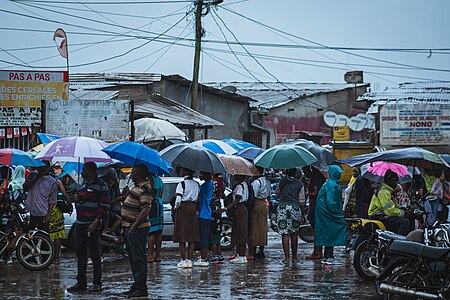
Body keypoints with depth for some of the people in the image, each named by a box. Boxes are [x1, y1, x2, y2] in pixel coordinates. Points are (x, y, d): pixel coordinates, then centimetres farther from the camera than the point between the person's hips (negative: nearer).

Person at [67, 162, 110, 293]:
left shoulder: (100, 185, -7)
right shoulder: (84, 184, 19)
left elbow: (104, 206, -12)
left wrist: (95, 223, -20)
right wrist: (76, 198, 7)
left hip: (92, 226, -8)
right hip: (79, 224, 8)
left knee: (95, 255, -3)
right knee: (81, 255, 9)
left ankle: (97, 283, 1)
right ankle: (81, 283, 14)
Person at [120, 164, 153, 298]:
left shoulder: (145, 189, -16)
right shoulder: (136, 187, 16)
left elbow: (145, 210, -24)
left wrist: (133, 227, -25)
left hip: (138, 229, -10)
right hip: (130, 228, 10)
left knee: (139, 259, -8)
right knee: (133, 258, 15)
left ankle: (142, 289, -7)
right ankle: (136, 285, 23)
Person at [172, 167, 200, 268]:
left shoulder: (182, 184, -13)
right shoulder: (196, 184, 7)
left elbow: (178, 200, -17)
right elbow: (198, 198, 7)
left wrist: (175, 207, 0)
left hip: (183, 208, -6)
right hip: (193, 209, 6)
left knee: (181, 237, -1)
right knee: (192, 237, 7)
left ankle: (183, 260, -3)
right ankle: (189, 260, 7)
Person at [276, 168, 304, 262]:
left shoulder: (282, 182, 7)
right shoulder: (299, 184, 3)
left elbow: (277, 193, 19)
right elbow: (301, 198, 2)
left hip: (282, 207, 0)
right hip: (295, 208, 0)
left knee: (285, 234, -2)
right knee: (294, 234, 13)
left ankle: (286, 256, -8)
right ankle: (294, 255, 21)